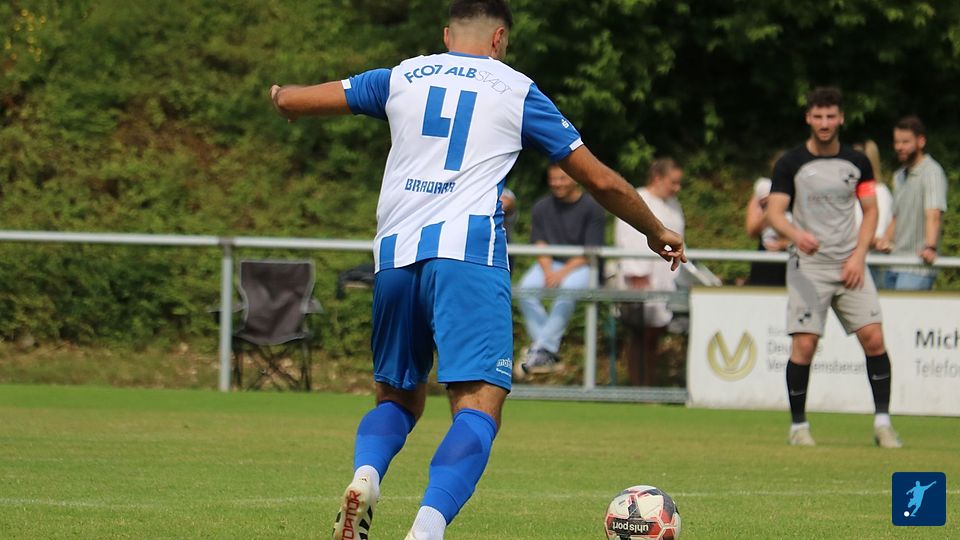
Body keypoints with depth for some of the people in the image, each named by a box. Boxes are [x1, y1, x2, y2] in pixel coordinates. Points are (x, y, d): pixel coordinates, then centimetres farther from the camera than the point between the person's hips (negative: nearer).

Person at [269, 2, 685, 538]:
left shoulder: (401, 77, 19)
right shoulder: (516, 90, 14)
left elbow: (290, 101, 23)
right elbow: (601, 180, 18)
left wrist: (281, 94, 48)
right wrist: (657, 232, 34)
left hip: (395, 255, 4)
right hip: (468, 253, -4)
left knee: (398, 396, 20)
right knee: (480, 405, -11)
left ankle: (364, 475, -11)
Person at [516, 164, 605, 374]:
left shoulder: (591, 208, -3)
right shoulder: (542, 207, 10)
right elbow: (540, 244, 5)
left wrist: (562, 273, -20)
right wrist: (548, 271, -15)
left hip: (581, 266, -4)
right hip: (551, 264, 4)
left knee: (568, 289, -37)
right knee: (527, 288, -27)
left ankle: (542, 349, -32)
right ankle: (549, 352, -25)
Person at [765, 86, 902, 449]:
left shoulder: (857, 162, 7)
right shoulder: (791, 164, -1)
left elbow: (870, 211, 13)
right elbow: (774, 212, -7)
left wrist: (859, 256, -1)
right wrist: (796, 233, -29)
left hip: (849, 266, 3)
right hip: (808, 266, -2)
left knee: (873, 338, -9)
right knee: (804, 343, -11)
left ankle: (882, 421, -1)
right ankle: (798, 425, 2)